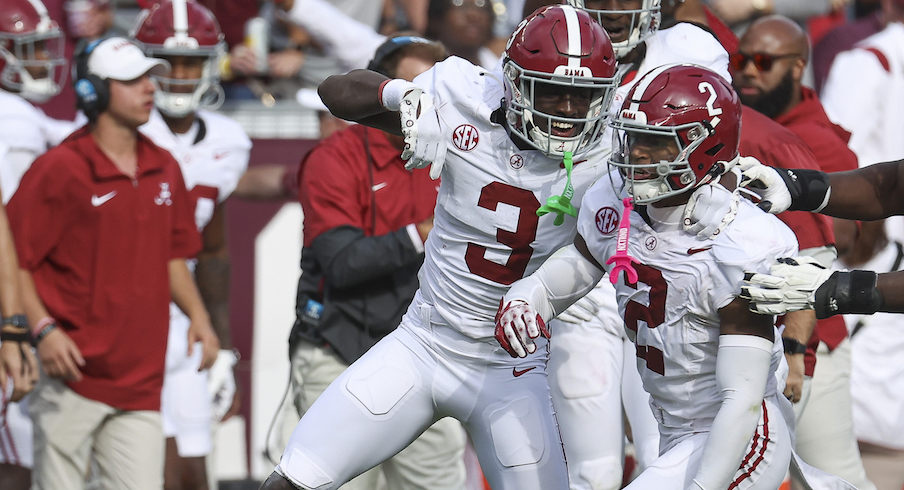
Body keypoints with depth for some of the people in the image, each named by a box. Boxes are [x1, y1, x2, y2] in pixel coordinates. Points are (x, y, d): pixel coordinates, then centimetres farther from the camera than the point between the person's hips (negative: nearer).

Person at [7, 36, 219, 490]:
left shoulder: (163, 169, 13)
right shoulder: (60, 169, -8)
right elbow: (13, 260, -8)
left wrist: (197, 314, 8)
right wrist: (43, 329, -19)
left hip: (140, 380, 6)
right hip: (74, 369, -6)